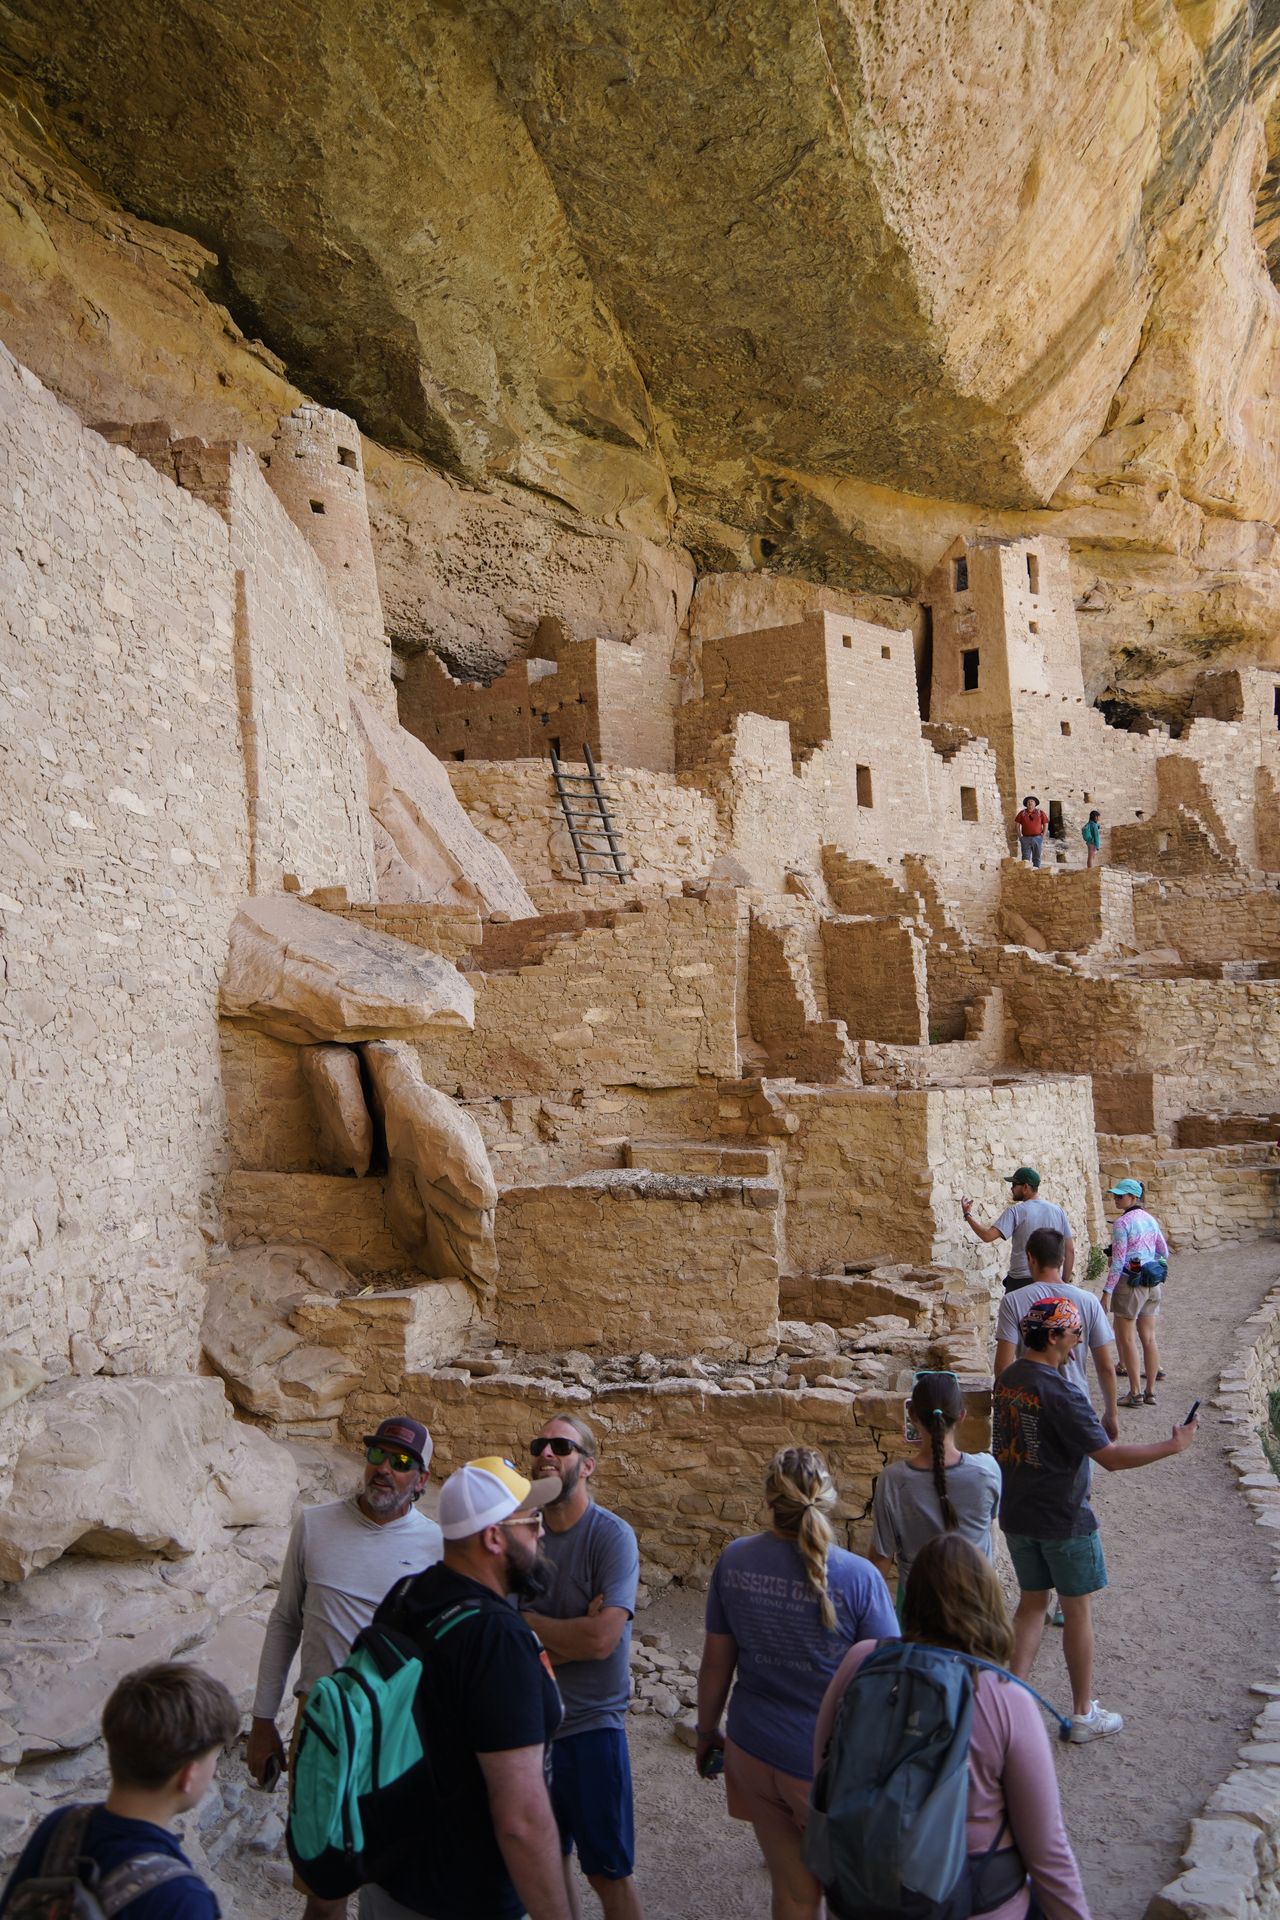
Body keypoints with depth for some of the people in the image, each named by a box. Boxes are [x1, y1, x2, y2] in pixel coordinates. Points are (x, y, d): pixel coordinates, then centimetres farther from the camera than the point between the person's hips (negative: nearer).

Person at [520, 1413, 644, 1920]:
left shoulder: (612, 1536, -16)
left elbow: (601, 1638, -24)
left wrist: (526, 1620, -13)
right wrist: (569, 1635, -18)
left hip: (591, 1724, -4)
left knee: (608, 1872, 9)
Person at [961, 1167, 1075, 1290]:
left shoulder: (1016, 1211, -9)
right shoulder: (1058, 1211, 5)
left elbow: (988, 1236, -18)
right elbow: (1070, 1251, 6)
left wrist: (967, 1215, -4)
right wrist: (1065, 1283, 13)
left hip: (1021, 1281, -4)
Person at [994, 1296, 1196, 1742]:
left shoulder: (1007, 1379, 1)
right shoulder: (1060, 1393, -25)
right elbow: (1112, 1458, -24)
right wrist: (1174, 1445, -13)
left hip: (1017, 1515, 7)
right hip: (1063, 1519, -7)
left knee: (1032, 1603, 18)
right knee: (1077, 1611, 10)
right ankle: (1083, 1715, 22)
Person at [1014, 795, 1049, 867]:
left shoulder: (1040, 813, 6)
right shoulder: (1022, 813, 7)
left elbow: (1046, 825, 8)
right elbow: (1017, 824, 9)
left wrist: (1043, 836, -1)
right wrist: (1019, 836, 0)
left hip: (1037, 838, 0)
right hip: (1025, 838, 0)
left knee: (1036, 858, 5)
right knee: (1025, 858, -4)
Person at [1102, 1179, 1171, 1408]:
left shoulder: (1122, 1222, -14)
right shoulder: (1151, 1219, 8)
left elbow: (1118, 1261, -16)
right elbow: (1164, 1252, 16)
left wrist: (1107, 1291, -14)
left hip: (1130, 1282, -7)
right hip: (1153, 1284, 7)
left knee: (1126, 1338, 2)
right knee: (1148, 1338, 10)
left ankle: (1135, 1393, 2)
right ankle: (1151, 1391, 15)